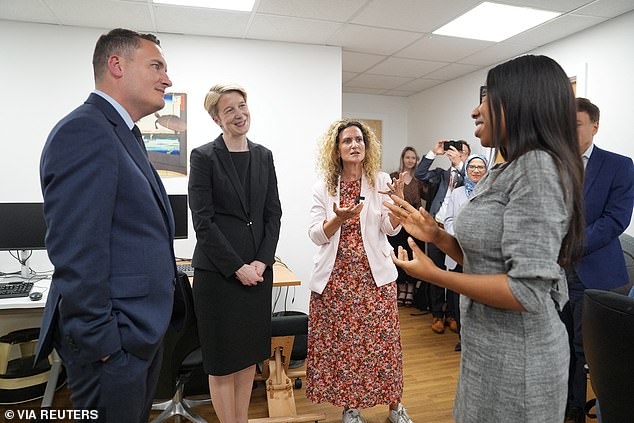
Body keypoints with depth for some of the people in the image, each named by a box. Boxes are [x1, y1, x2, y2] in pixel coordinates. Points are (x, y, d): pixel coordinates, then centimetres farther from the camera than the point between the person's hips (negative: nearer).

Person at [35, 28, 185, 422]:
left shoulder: (124, 135, 12)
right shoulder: (84, 131, -18)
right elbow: (77, 254, -24)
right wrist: (100, 343, -19)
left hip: (143, 331, 9)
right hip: (115, 342, -9)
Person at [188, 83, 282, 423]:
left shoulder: (263, 156, 9)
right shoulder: (204, 156, -5)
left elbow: (273, 214, 7)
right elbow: (203, 221, -10)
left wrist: (262, 261, -5)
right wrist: (237, 267, -13)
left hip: (258, 270, 5)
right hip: (218, 272, -4)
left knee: (249, 355, 15)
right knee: (222, 359, 7)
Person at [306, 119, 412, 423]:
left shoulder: (381, 182, 2)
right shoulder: (323, 188, 3)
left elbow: (391, 229, -5)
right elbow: (317, 235, -2)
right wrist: (338, 218, -21)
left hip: (374, 275, 0)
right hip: (335, 277, 0)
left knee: (381, 340, 4)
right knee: (340, 342, 4)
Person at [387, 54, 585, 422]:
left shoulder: (538, 168, -22)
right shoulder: (506, 172, 8)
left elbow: (528, 291, -27)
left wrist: (435, 275, -20)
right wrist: (435, 236, 1)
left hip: (516, 356, -9)